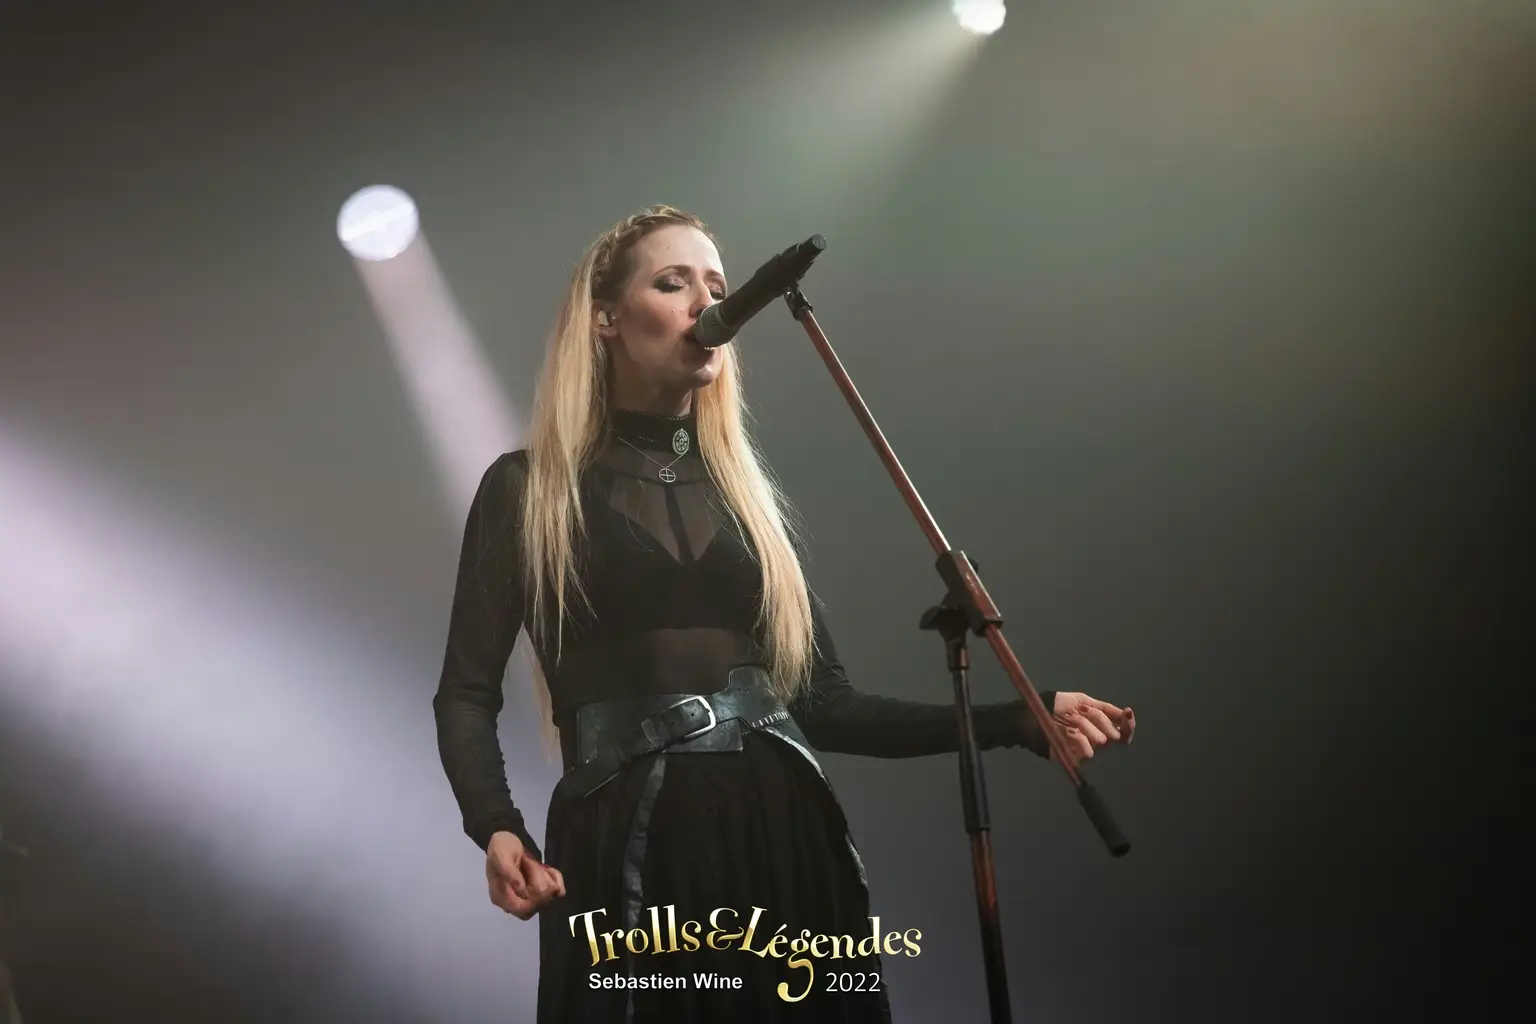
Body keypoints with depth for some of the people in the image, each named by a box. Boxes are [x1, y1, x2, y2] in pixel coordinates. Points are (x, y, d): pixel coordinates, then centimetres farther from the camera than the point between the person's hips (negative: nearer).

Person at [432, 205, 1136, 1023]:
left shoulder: (752, 493, 15)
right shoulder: (526, 488, 3)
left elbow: (821, 700, 9)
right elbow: (467, 690, 1)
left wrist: (1017, 721, 1)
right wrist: (496, 828, -18)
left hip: (784, 844, 4)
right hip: (631, 856, -4)